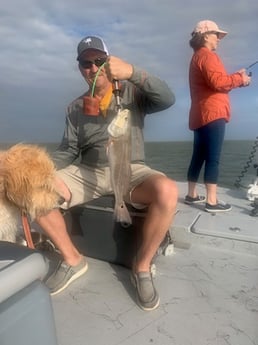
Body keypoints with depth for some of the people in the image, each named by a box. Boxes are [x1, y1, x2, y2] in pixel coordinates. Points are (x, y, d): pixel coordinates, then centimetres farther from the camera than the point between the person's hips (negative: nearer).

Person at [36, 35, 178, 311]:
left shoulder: (132, 93, 5)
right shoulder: (75, 108, 14)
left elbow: (168, 99, -13)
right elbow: (68, 150, 9)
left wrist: (132, 72, -28)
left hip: (130, 171, -2)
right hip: (88, 173, 3)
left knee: (167, 191, -33)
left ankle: (142, 267, -8)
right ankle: (73, 260, 0)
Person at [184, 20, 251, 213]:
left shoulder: (197, 57, 27)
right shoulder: (207, 55, -5)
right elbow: (217, 82, -20)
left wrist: (235, 78, 15)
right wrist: (239, 79, -6)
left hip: (202, 115, 10)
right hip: (212, 114, -10)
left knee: (199, 156, 10)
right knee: (213, 158, -11)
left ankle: (192, 195, 15)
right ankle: (212, 201, -8)